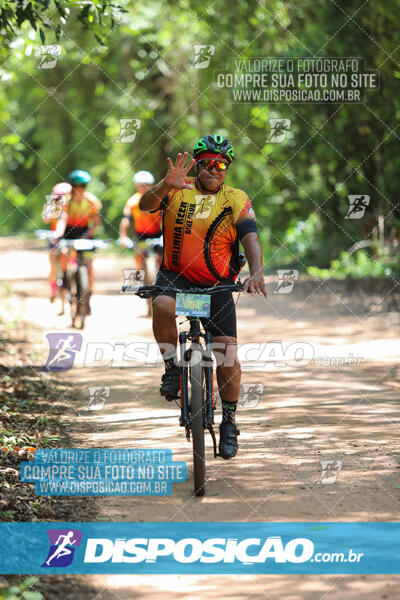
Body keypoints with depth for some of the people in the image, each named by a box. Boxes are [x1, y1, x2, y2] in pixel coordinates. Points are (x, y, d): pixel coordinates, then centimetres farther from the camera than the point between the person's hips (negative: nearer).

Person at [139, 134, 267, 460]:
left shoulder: (236, 199, -5)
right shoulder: (179, 190, -3)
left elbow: (251, 239, -15)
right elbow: (146, 204, -19)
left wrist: (256, 273, -34)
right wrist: (165, 185, -40)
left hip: (216, 285, 0)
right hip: (175, 275, 0)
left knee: (228, 355, -8)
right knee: (163, 305, -35)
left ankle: (229, 421, 10)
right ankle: (172, 366, -10)